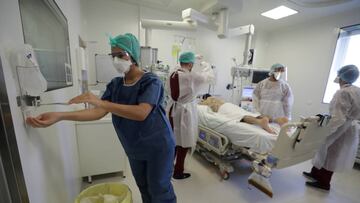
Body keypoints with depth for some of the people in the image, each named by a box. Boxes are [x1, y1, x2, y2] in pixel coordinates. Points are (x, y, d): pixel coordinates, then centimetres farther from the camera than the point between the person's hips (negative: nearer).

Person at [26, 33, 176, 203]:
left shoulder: (151, 81, -18)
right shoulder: (115, 84, 0)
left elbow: (141, 113, -32)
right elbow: (99, 112, -7)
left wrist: (101, 102, -34)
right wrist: (60, 116, -17)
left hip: (158, 147, -5)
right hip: (134, 148, 6)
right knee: (143, 187, 25)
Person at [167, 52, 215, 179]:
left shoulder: (172, 75, 1)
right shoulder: (191, 76, -18)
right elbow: (211, 77, -5)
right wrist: (207, 67, 16)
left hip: (172, 109, 7)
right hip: (185, 112, -7)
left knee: (174, 140, 22)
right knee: (183, 143, 9)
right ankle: (178, 172, 27)